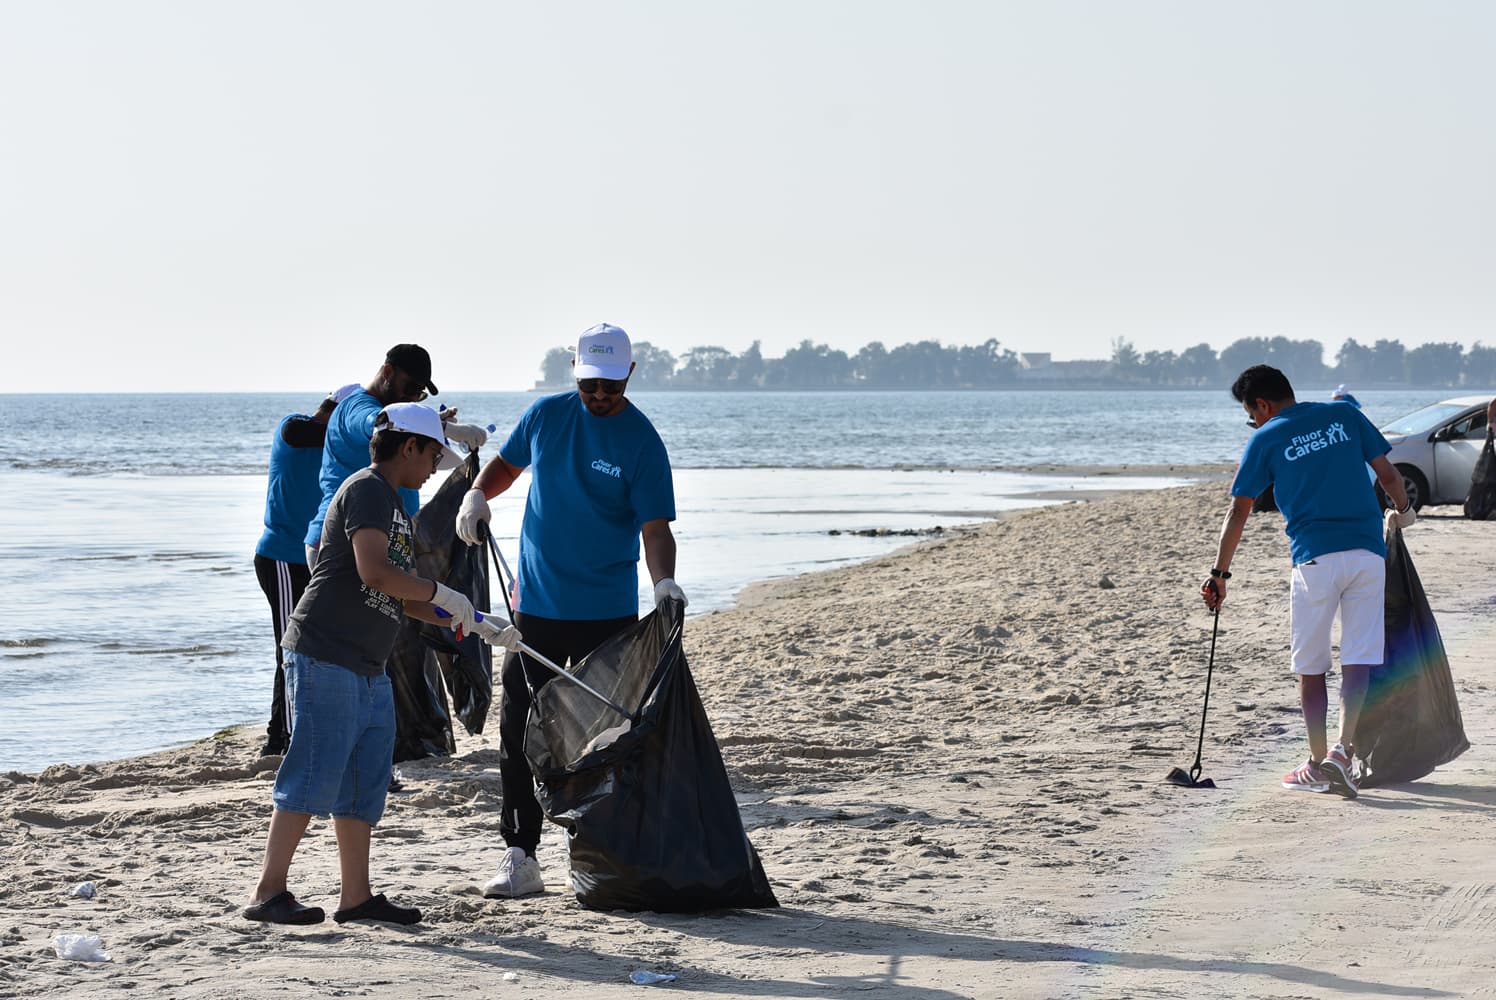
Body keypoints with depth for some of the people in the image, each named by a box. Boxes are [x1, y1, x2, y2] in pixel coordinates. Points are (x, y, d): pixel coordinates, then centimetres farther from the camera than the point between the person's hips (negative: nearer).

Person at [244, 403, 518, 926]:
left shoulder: (392, 504, 21)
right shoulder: (367, 490, -10)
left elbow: (399, 598, 23)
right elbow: (375, 573, -23)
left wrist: (472, 623, 18)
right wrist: (441, 593, -12)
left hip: (366, 668, 10)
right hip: (325, 657, -10)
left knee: (364, 784, 11)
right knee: (314, 776, -11)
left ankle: (356, 896, 16)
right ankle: (267, 893, -9)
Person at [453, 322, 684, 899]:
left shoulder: (642, 442, -9)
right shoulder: (545, 415, 3)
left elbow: (655, 526, -14)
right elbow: (507, 463, 21)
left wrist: (664, 581, -33)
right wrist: (477, 494, 0)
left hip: (608, 613, -3)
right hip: (535, 606, 3)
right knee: (520, 728, 0)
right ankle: (519, 856, 4)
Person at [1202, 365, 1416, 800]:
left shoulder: (1266, 439, 4)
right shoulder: (1345, 415, 11)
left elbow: (1238, 513, 5)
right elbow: (1388, 474, 10)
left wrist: (1219, 573, 10)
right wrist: (1403, 510, 30)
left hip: (1315, 556, -2)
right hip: (1368, 550, 2)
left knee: (1310, 664, 10)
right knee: (1359, 657, 2)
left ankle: (1318, 763, 12)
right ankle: (1343, 749, -15)